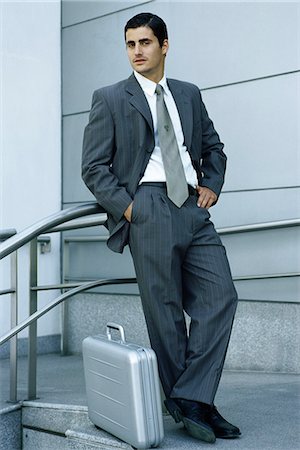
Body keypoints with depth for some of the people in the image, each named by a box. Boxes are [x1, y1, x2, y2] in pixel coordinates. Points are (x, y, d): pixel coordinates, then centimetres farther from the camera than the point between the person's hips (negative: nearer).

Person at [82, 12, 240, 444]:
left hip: (193, 209, 4)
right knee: (165, 311, -2)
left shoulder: (190, 94, 18)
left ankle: (192, 398, -5)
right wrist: (125, 206, -9)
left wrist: (212, 185, 9)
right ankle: (181, 403, 10)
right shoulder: (109, 98, 6)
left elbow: (214, 147, 27)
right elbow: (94, 167, 2)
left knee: (220, 296, -9)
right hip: (148, 209, -4)